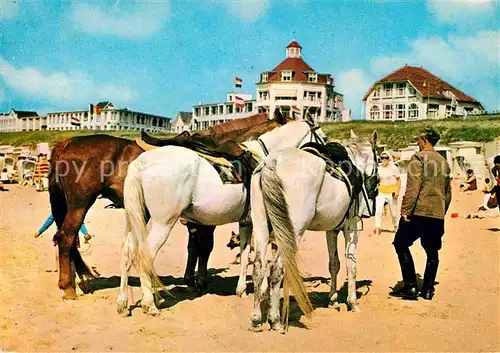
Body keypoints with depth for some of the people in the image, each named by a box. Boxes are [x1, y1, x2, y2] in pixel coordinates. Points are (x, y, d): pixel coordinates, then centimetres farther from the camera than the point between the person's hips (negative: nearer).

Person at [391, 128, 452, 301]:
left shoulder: (419, 157, -5)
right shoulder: (443, 162, 17)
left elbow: (413, 187, -15)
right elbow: (448, 191, 21)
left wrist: (405, 210, -14)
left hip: (419, 211, -6)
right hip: (438, 214, 7)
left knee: (401, 244, 5)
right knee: (432, 252, 13)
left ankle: (410, 286, 0)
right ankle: (428, 290, 15)